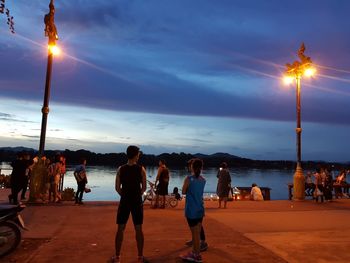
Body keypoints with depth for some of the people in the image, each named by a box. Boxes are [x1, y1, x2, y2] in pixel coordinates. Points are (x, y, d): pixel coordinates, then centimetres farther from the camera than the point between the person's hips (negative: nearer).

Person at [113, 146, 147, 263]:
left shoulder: (121, 169, -4)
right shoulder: (141, 169, -8)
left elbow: (117, 188, -2)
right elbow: (144, 188, -4)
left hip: (124, 201, 1)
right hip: (137, 202, -1)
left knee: (120, 229, 11)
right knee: (138, 229, 9)